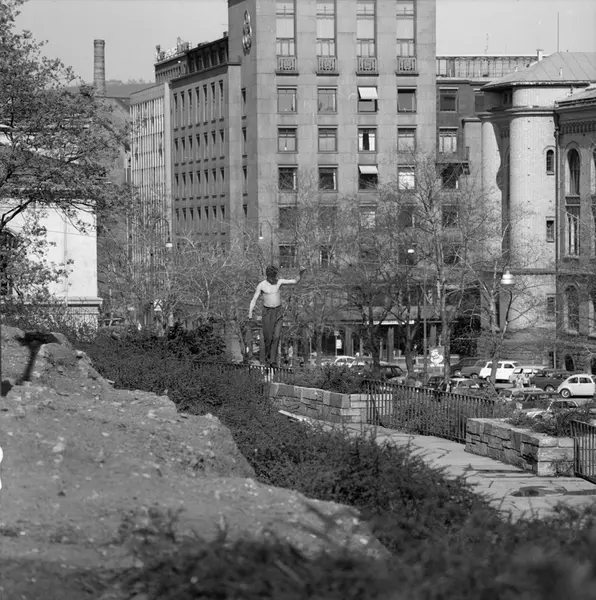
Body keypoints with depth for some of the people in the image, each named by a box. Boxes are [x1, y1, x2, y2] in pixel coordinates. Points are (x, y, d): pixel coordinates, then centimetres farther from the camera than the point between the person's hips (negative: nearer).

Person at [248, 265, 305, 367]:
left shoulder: (279, 282, 1)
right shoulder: (261, 285, -5)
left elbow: (295, 281, 1)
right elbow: (254, 300, -5)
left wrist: (300, 273, -18)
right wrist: (250, 312, -19)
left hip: (278, 312, 1)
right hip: (267, 312, -1)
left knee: (276, 336, -9)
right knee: (268, 337, -2)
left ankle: (273, 360, -9)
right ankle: (267, 357, 22)